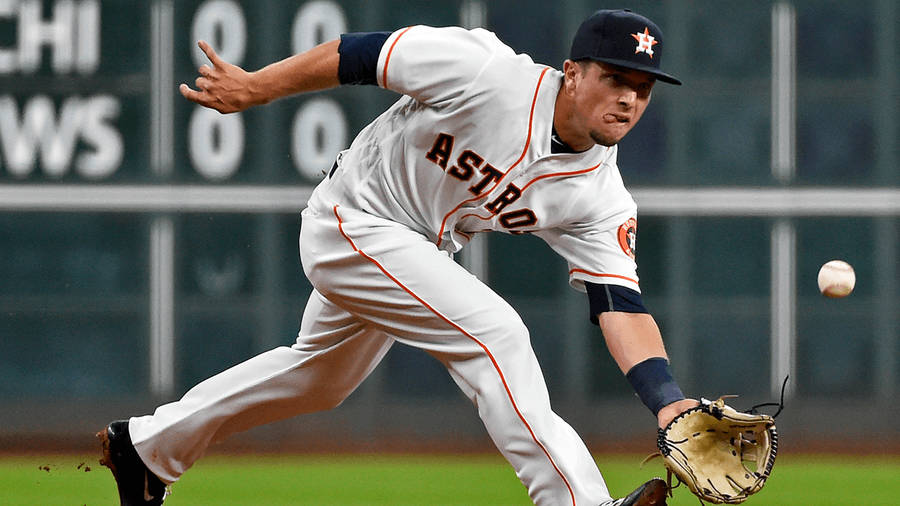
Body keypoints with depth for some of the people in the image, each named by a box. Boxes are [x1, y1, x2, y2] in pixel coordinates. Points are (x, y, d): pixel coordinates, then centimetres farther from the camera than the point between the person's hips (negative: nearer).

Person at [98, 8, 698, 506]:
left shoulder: (600, 198, -14)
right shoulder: (489, 73, -29)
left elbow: (620, 303, -17)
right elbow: (363, 54, -20)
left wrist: (668, 400, -32)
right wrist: (252, 88, -13)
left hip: (420, 254, 8)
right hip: (352, 221, -8)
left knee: (322, 376, 24)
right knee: (492, 330, -23)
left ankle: (146, 444, 41)